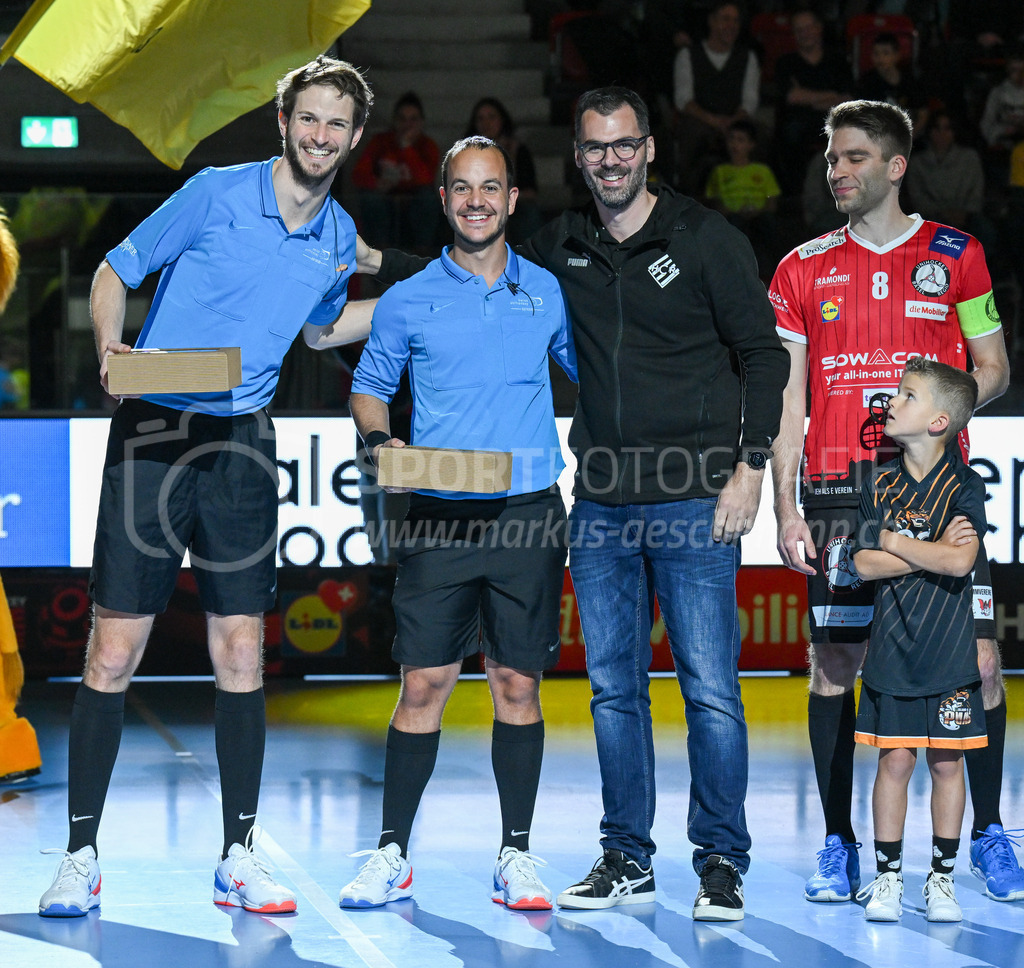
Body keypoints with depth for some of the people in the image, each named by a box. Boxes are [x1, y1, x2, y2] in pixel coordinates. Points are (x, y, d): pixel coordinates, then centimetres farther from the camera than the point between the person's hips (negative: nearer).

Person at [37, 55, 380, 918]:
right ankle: (81, 856, 3)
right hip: (154, 433, -4)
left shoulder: (338, 238, 9)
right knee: (114, 650, -5)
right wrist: (111, 346, -16)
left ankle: (239, 857, 12)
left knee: (242, 653, 3)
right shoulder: (216, 194, -5)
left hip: (242, 446, 4)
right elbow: (116, 272, 2)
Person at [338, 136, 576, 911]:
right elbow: (370, 387, 14)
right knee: (423, 684, -2)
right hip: (438, 517, -1)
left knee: (518, 684, 4)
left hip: (527, 516, 1)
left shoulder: (548, 294, 8)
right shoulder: (408, 302, 5)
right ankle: (393, 856, 7)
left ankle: (516, 856, 11)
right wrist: (381, 441, -6)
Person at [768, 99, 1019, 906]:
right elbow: (787, 394, 9)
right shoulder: (805, 269, 10)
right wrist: (784, 507, 1)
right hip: (837, 490, 1)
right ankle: (839, 847, 9)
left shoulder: (956, 256, 7)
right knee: (833, 665, 0)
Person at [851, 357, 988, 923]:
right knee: (894, 761, 2)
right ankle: (888, 876, 11)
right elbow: (864, 564, -5)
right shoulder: (880, 485, 4)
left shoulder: (964, 487, -5)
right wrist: (932, 551, -12)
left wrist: (891, 540, -11)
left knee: (946, 763, 5)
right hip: (894, 645, 2)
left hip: (949, 652, -2)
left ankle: (942, 878, 14)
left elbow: (960, 562, -20)